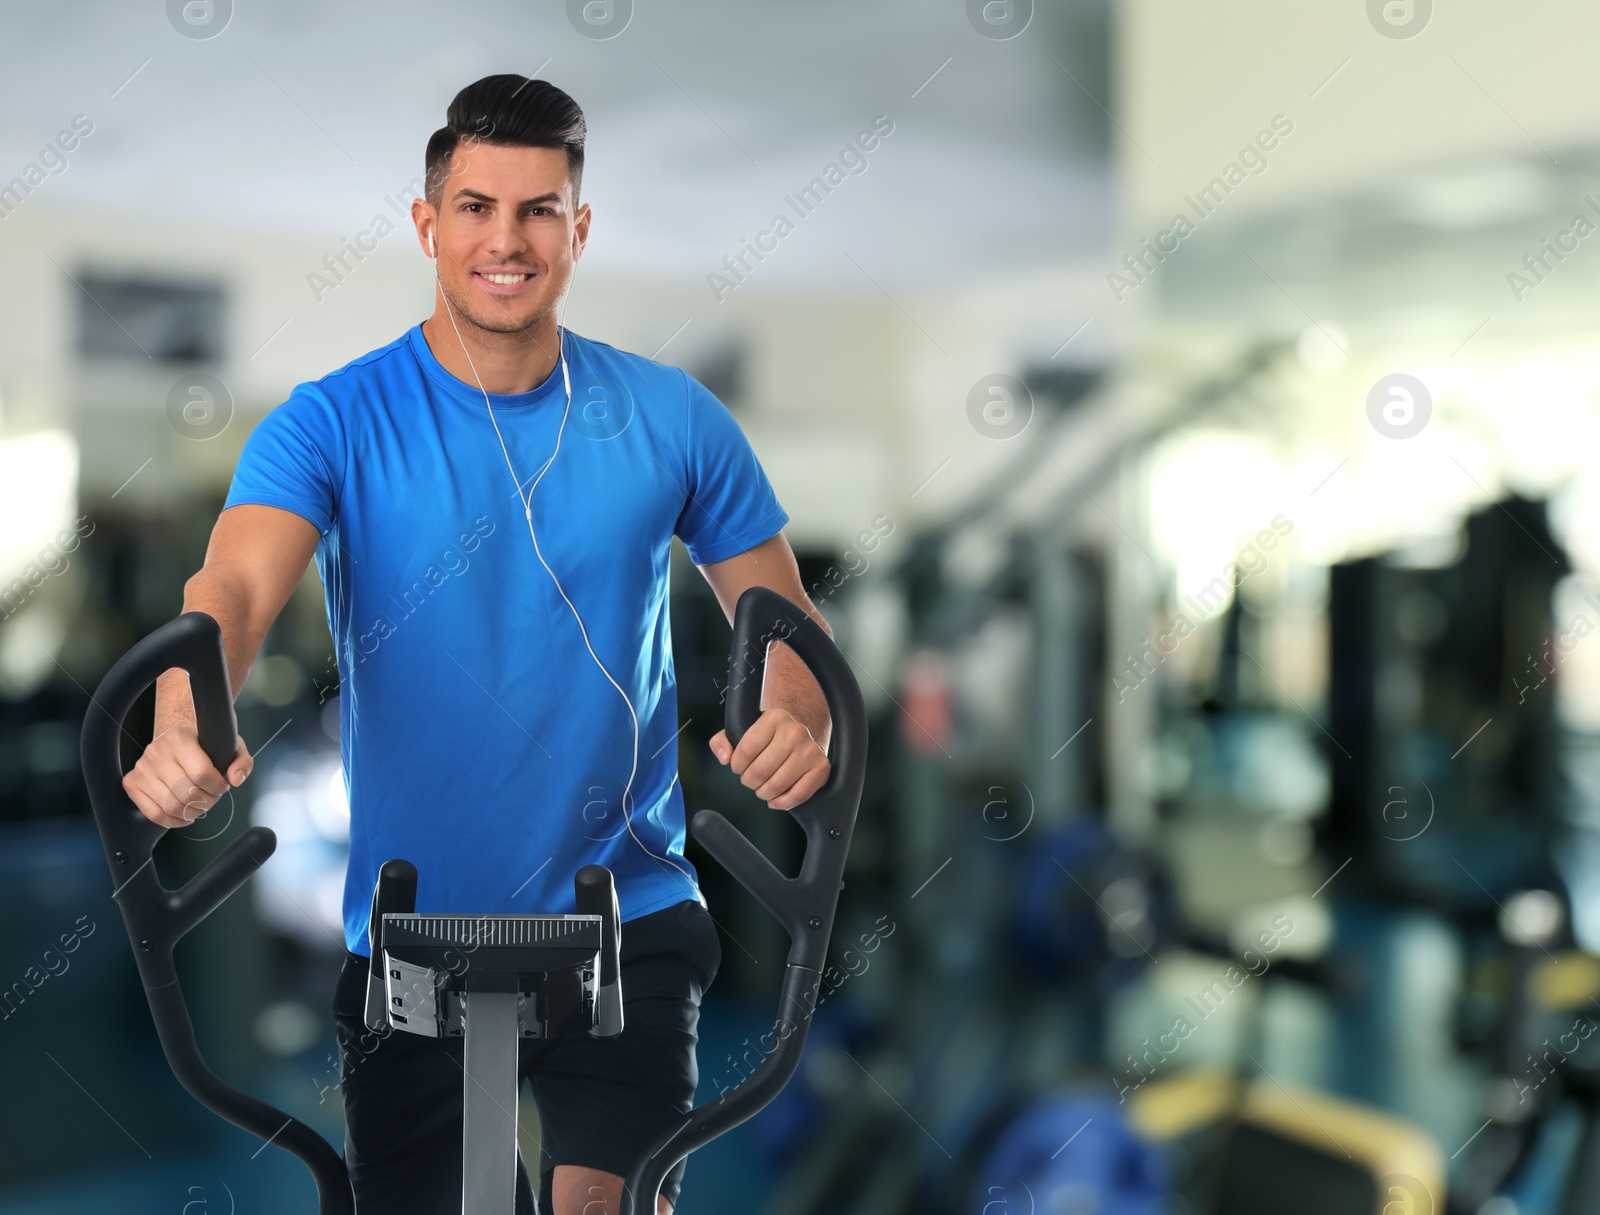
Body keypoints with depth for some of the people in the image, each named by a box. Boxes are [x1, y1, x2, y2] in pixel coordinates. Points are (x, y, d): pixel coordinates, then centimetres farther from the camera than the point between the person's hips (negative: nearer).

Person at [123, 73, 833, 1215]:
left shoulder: (671, 420, -2)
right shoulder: (334, 423, -6)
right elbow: (234, 586, -21)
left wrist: (800, 724, -18)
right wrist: (184, 722, -42)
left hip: (626, 918, 0)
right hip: (409, 937, 1)